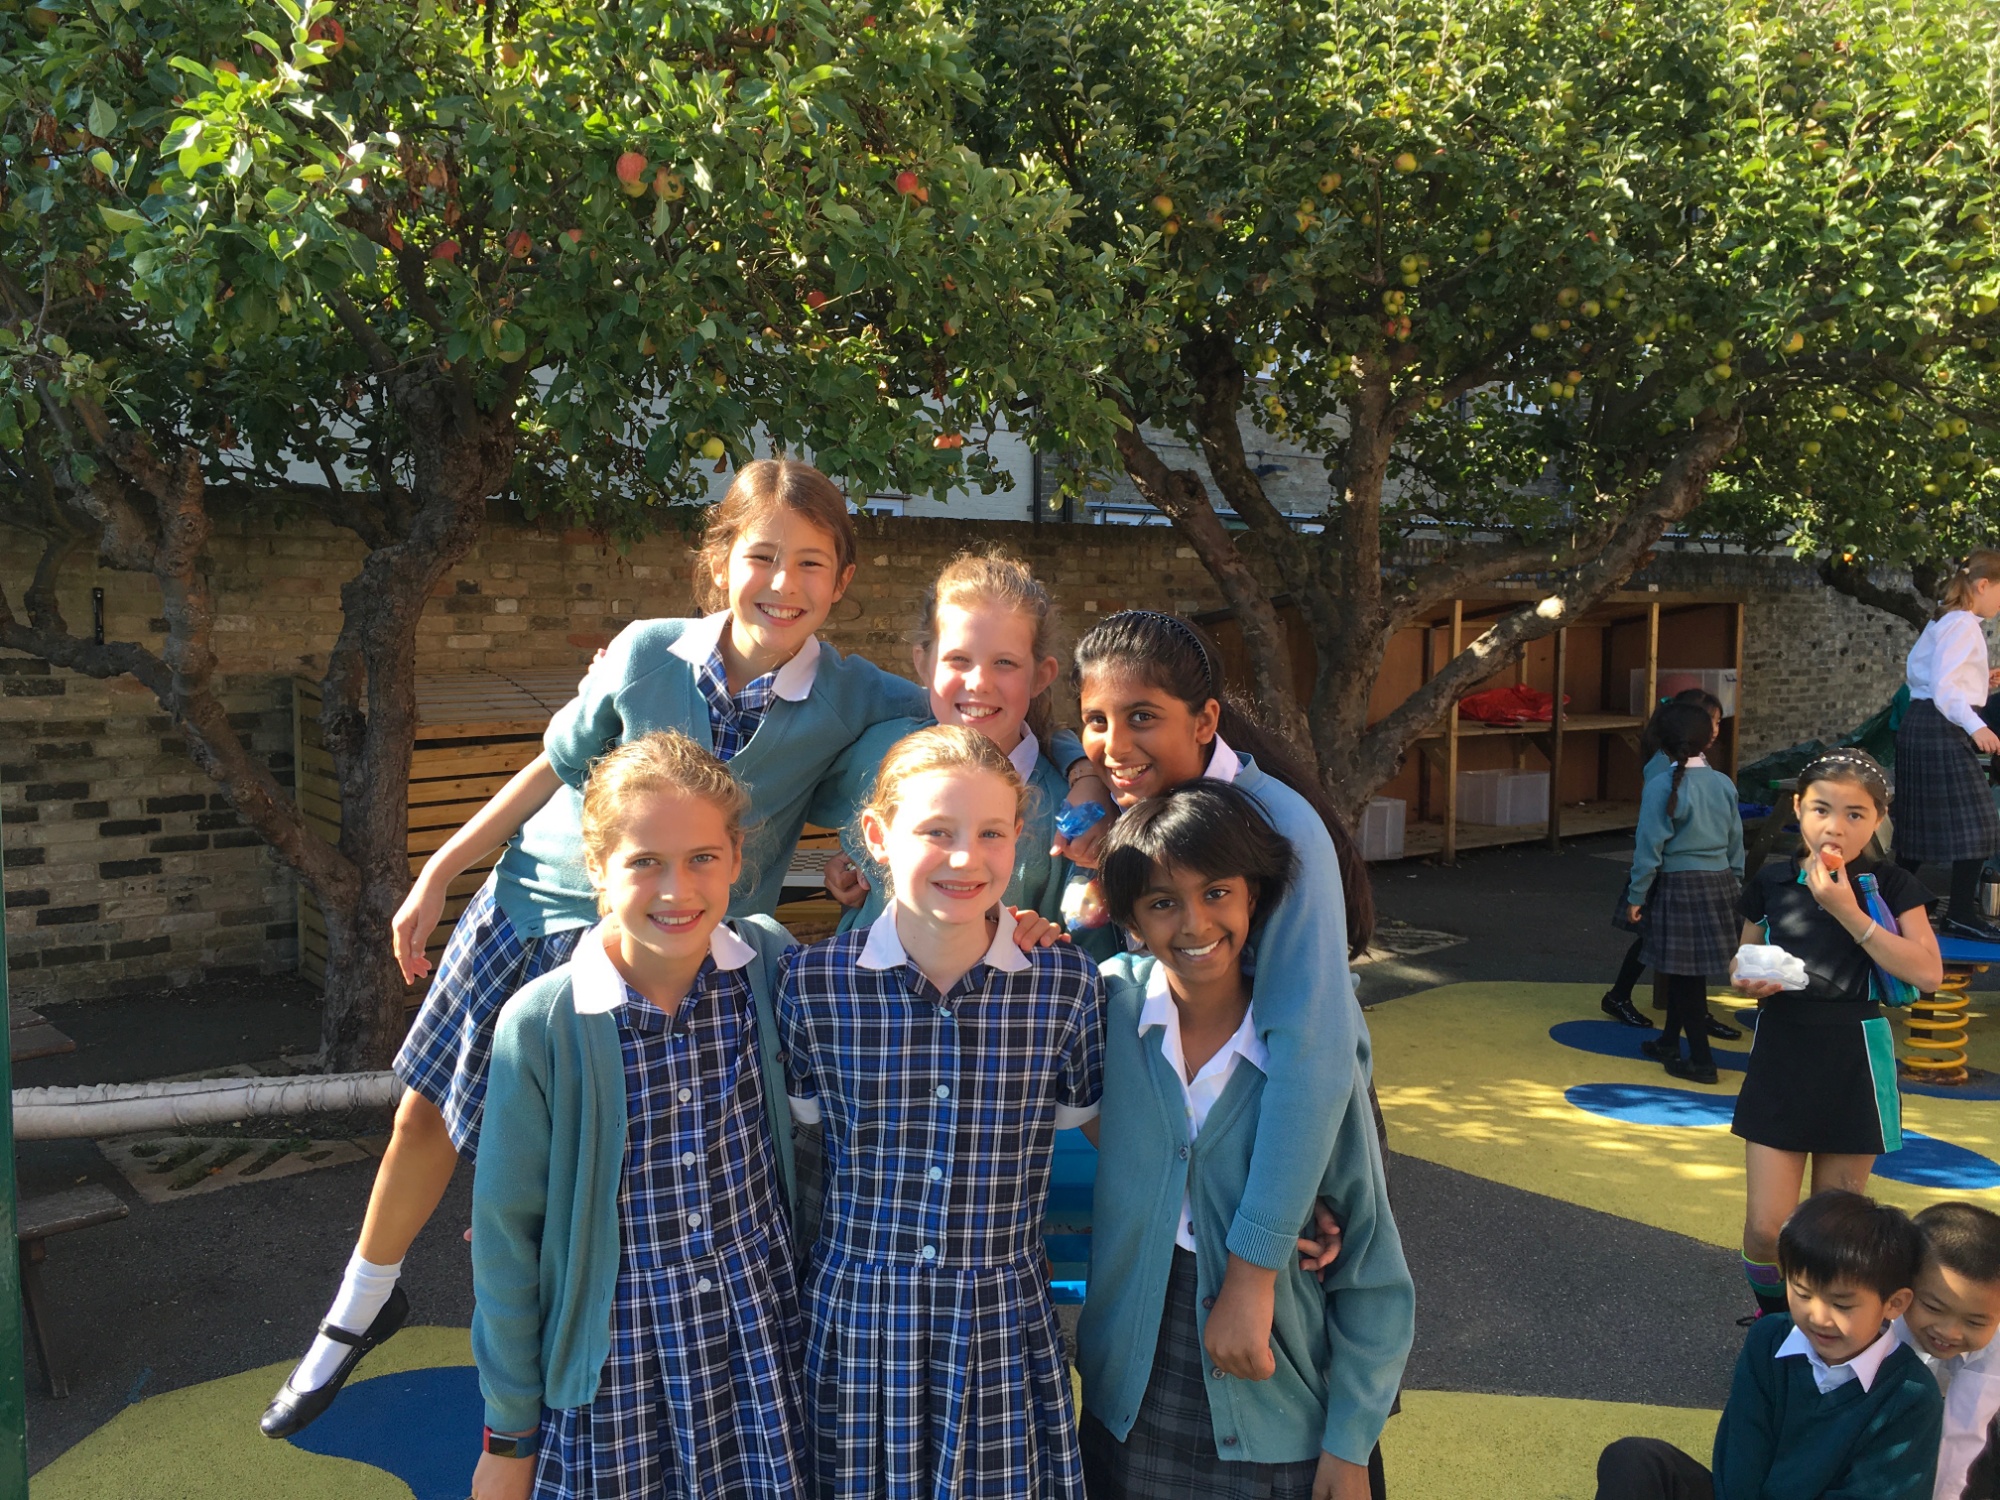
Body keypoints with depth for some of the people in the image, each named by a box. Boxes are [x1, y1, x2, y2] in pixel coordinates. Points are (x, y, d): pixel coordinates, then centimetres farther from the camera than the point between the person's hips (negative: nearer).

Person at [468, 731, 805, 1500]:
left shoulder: (770, 961, -10)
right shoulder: (542, 1025, -17)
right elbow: (506, 1235, -6)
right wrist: (508, 1435, 0)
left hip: (763, 1353, 2)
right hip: (614, 1378, -2)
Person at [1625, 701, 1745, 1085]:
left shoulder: (1662, 785, -13)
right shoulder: (1723, 784, 4)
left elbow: (1650, 846, -11)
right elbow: (1736, 842, 11)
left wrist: (1637, 895, -3)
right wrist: (1734, 885, 23)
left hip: (1679, 887, -6)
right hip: (1720, 883, 6)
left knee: (1684, 975, 1)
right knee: (1686, 973, 17)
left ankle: (1701, 1060, 5)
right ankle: (1669, 1042, 30)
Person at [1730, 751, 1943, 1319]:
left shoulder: (1892, 887, -3)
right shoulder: (1771, 882, 2)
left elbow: (1927, 972, -17)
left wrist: (1848, 912, -22)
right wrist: (1747, 979, -7)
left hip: (1855, 1064, -1)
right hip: (1779, 1058, 1)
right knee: (1766, 1228, -2)